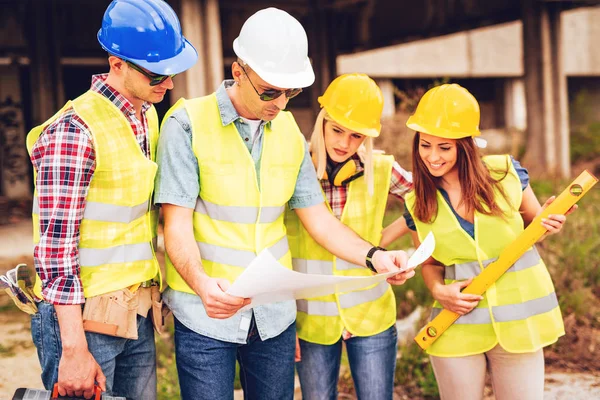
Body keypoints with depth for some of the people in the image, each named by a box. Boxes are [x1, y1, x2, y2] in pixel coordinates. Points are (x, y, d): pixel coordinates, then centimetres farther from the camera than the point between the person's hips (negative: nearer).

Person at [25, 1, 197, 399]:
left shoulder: (148, 117, 8)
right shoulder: (76, 130, -17)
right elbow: (56, 249, -19)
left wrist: (151, 296, 14)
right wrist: (73, 349, -19)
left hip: (138, 314, 7)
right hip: (82, 316, -7)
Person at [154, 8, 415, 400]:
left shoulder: (289, 131, 7)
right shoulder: (188, 124, -9)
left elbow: (319, 219, 8)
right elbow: (178, 226, -14)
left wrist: (373, 256, -8)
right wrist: (201, 283, -33)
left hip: (275, 314, 5)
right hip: (207, 314, -4)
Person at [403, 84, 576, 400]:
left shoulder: (505, 174, -7)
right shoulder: (418, 204, -1)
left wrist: (548, 224, -14)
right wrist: (438, 290, -9)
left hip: (518, 323, -1)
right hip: (457, 327, 1)